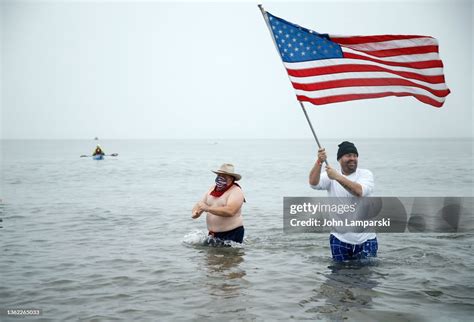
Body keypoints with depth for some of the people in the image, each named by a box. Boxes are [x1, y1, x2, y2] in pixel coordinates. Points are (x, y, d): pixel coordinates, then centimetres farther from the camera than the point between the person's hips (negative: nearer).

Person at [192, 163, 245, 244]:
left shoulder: (236, 191, -11)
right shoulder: (212, 189, 12)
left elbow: (230, 211, -27)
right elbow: (199, 205, 11)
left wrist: (207, 208, -26)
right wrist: (196, 212, -14)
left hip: (232, 234, -6)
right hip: (213, 234, 6)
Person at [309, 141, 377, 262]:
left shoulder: (365, 174, -3)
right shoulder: (330, 175, 1)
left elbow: (360, 191, -24)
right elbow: (313, 183, -18)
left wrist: (337, 177, -31)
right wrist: (319, 162, -33)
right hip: (339, 239, 1)